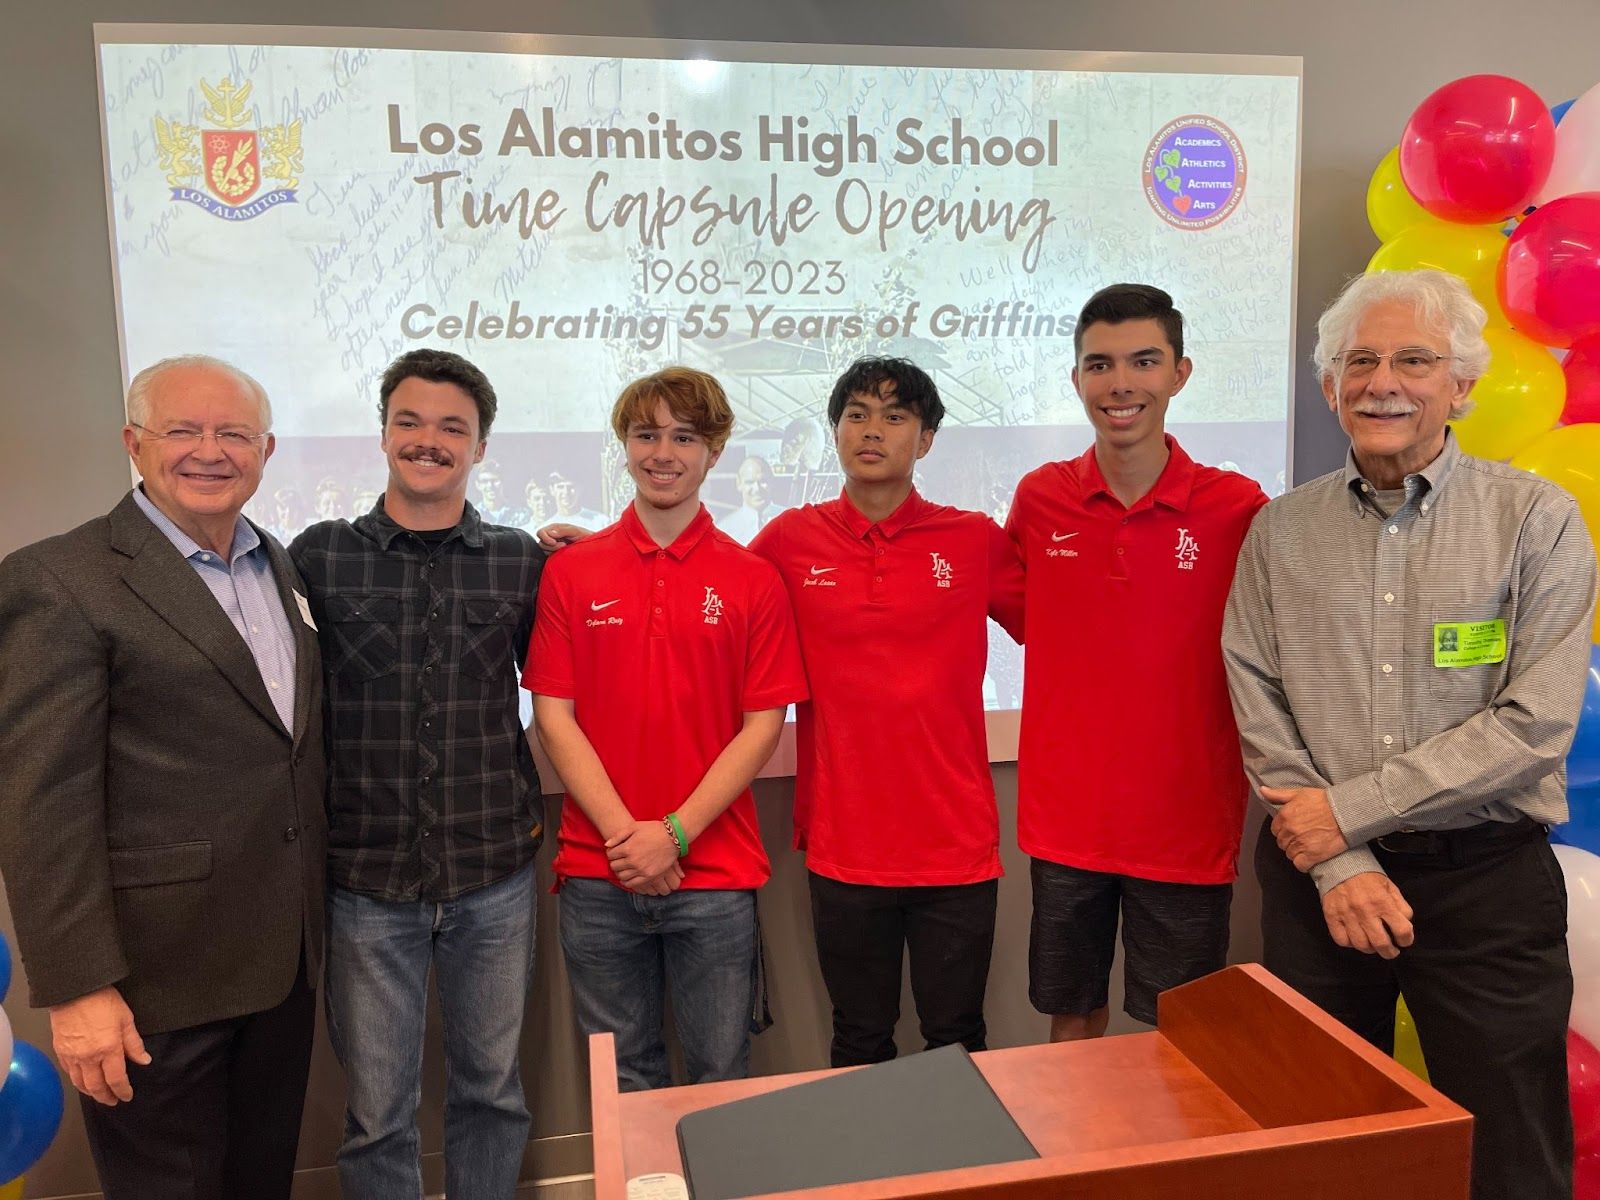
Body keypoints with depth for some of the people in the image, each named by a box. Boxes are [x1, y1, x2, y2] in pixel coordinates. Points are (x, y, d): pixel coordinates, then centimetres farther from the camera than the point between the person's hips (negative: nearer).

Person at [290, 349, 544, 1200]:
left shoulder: (523, 561, 0)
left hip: (494, 875, 1)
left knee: (491, 1088, 17)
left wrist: (532, 797, 4)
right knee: (378, 1111, 12)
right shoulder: (318, 555, -2)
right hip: (366, 879, -1)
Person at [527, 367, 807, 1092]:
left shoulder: (752, 580, 1)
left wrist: (675, 832, -11)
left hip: (716, 873, -1)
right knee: (622, 1078, 15)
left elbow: (762, 725, -2)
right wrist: (623, 834, -10)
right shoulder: (570, 572, 3)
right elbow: (553, 716, 0)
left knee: (721, 1074, 11)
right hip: (597, 875, 1)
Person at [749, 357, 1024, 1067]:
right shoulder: (790, 541, 0)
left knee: (957, 1045, 13)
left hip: (956, 844, 0)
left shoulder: (975, 542, -1)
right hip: (843, 844, 1)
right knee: (860, 1047, 17)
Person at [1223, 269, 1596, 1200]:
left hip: (1487, 880, -2)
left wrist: (1350, 808, -14)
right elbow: (1261, 712, -1)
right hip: (1319, 877, 2)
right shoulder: (1281, 533, 3)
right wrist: (1338, 864, -11)